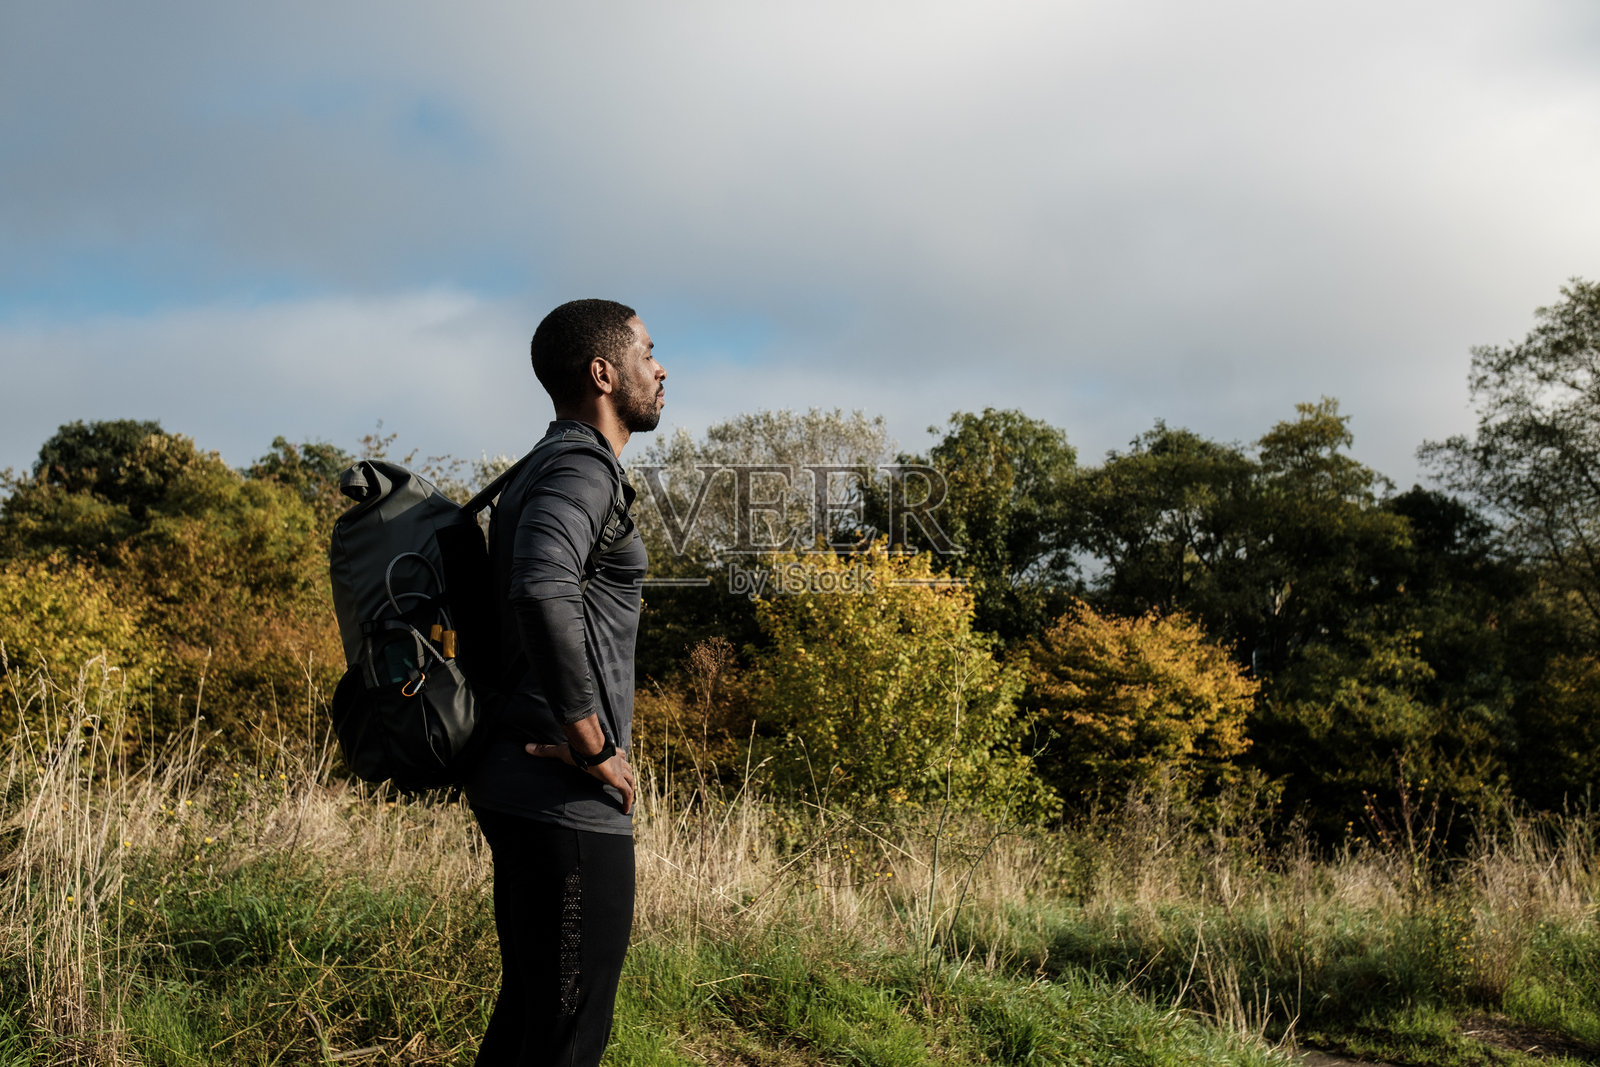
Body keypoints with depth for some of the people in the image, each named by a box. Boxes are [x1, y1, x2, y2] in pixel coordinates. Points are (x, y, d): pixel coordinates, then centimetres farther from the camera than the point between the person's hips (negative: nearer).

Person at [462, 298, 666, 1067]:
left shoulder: (542, 473, 19)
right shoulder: (583, 468, -13)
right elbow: (542, 591, -32)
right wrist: (593, 747, -23)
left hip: (521, 788, 10)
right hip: (567, 800, -10)